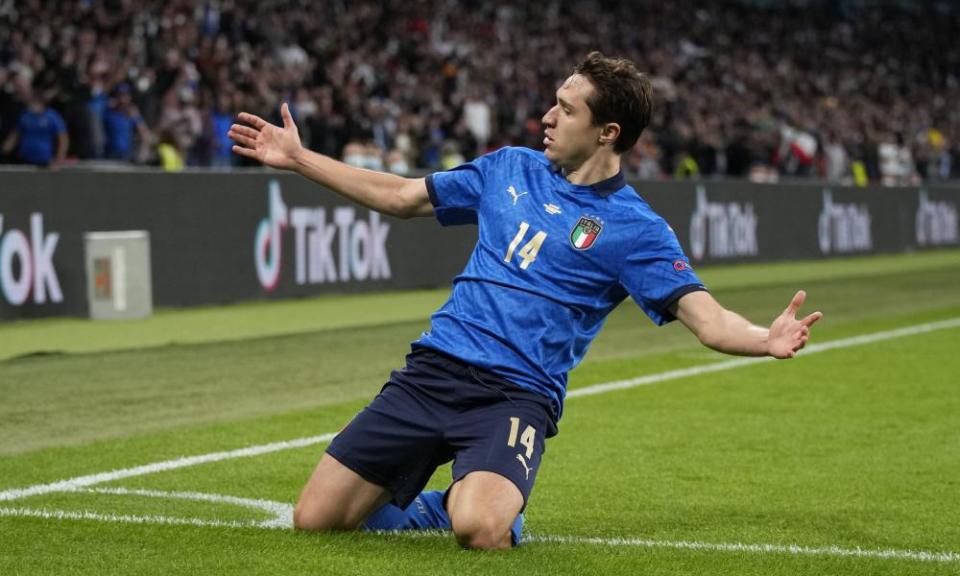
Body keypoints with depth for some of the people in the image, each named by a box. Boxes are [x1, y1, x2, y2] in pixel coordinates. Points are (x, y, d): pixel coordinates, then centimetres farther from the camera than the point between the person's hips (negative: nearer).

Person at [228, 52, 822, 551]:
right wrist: (297, 158, 23)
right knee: (315, 519, -4)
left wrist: (766, 339, -36)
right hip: (433, 370, 5)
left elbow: (707, 318, -13)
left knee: (479, 529, -33)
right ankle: (436, 507, 22)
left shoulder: (634, 228, -3)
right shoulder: (511, 169, 12)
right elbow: (402, 196, 23)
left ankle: (467, 505, 4)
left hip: (517, 395, -4)